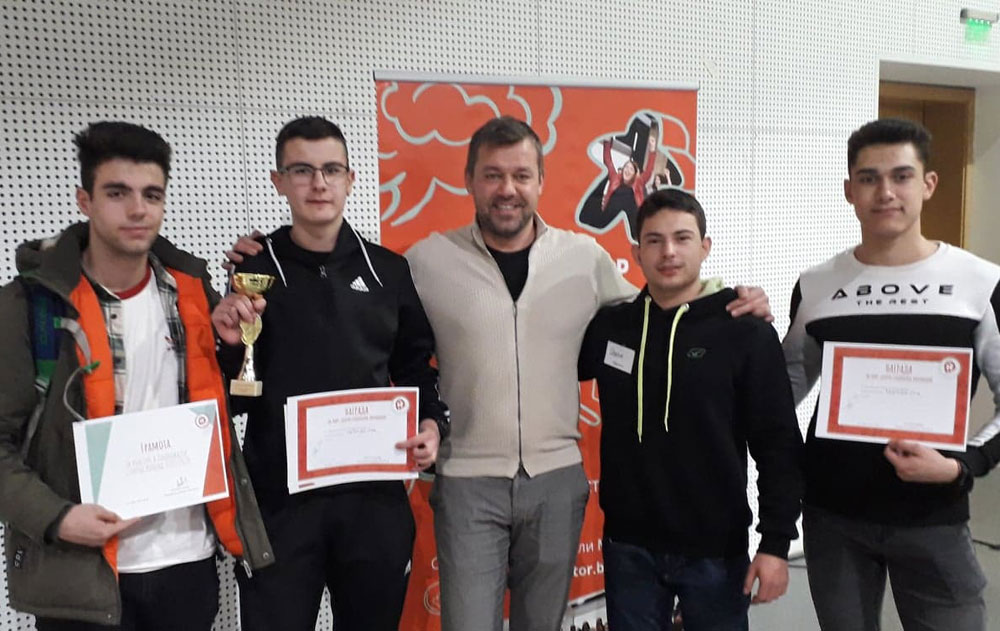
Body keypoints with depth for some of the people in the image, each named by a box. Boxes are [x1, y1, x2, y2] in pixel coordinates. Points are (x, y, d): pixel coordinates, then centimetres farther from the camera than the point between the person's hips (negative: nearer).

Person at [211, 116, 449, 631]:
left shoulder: (390, 270, 5)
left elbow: (415, 366, 13)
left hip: (375, 494, 2)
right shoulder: (252, 270, -1)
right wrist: (231, 344, -18)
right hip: (279, 498, -2)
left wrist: (431, 424, -4)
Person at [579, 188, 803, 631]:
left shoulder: (747, 333, -8)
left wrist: (776, 543, -9)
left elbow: (778, 444, -7)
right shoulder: (608, 326, 0)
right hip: (628, 546, 2)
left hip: (716, 550, -2)